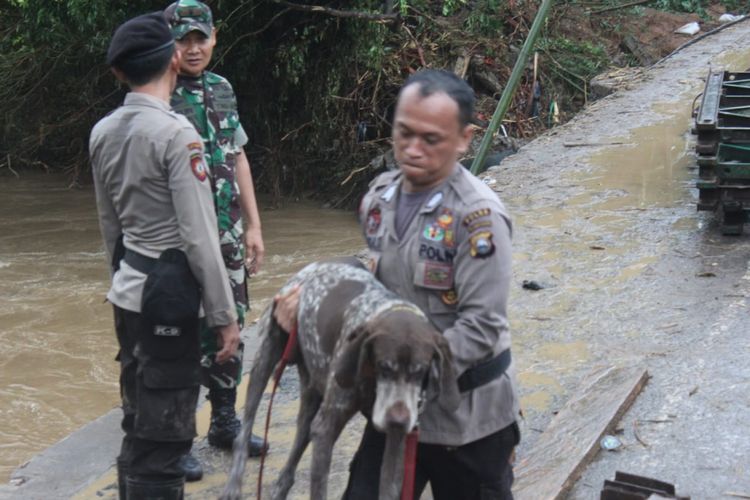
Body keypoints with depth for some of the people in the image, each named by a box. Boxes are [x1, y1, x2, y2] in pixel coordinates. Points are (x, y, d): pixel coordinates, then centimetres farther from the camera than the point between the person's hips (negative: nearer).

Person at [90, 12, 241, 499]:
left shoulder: (103, 132, 7)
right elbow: (199, 236, -17)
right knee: (164, 434, -1)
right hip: (169, 293, -8)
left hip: (127, 293, 8)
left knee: (138, 421, 19)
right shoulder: (176, 133, -17)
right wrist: (225, 316, -11)